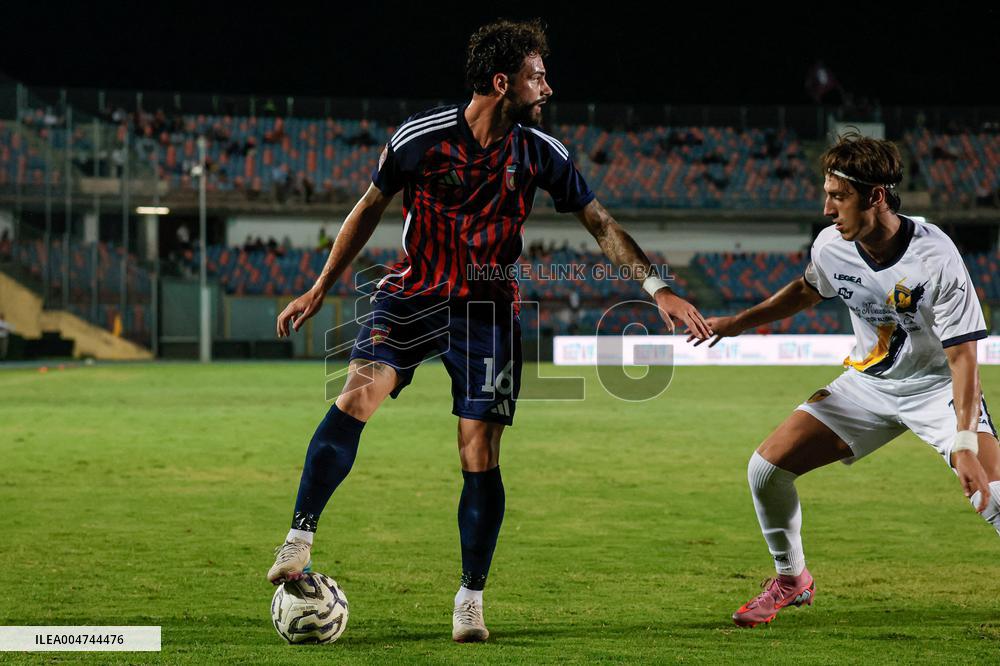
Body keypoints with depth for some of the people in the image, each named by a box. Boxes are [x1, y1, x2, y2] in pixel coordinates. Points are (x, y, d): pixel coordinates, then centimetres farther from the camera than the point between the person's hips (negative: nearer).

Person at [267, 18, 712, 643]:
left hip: (488, 312, 1)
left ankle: (471, 600, 10)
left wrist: (658, 289, -6)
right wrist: (318, 291, 6)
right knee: (359, 393, -27)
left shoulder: (540, 153, -6)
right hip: (412, 295, -1)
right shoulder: (421, 137, -11)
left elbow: (600, 222, 3)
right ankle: (300, 540, -24)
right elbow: (370, 209, 4)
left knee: (481, 457, -5)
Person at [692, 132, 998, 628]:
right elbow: (808, 290, 14)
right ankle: (792, 581, 19)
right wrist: (738, 322, 11)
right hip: (868, 383, 5)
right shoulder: (831, 246, -12)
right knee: (766, 468, -4)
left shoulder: (936, 257, -28)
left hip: (937, 386, -5)